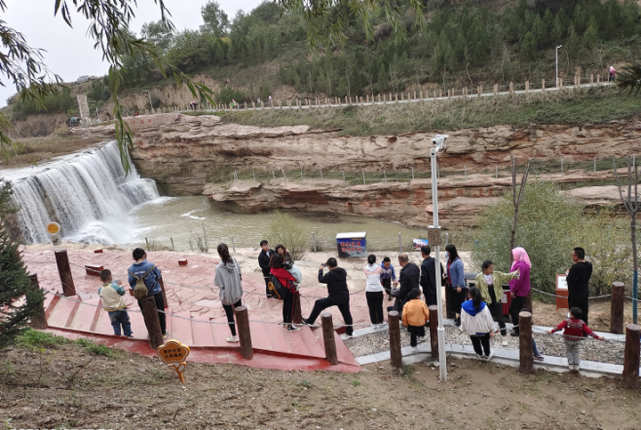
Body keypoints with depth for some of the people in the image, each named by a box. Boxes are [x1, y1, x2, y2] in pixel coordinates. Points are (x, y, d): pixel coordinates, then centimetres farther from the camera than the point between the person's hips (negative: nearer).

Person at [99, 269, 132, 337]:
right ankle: (128, 335, 27)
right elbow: (122, 292, -9)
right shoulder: (115, 286, -24)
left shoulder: (100, 290, -15)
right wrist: (120, 285, 7)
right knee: (125, 323, 17)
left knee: (115, 324, 18)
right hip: (121, 308, -2)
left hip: (111, 311, 2)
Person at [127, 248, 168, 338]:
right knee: (160, 313, 18)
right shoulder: (150, 266, -21)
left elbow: (131, 283, -4)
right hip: (156, 294, -2)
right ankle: (163, 332, 32)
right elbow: (159, 276, -7)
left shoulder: (131, 270, -12)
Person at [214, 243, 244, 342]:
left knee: (230, 316, 15)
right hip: (237, 292, 4)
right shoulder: (235, 261, -13)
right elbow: (240, 275, -2)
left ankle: (234, 336, 30)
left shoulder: (219, 268, -28)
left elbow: (218, 283, -19)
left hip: (226, 295, -4)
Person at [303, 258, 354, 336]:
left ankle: (310, 321, 20)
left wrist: (320, 270, 6)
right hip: (345, 297, 5)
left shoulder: (330, 275, -22)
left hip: (334, 299, -5)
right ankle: (349, 331, 26)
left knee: (318, 303, 12)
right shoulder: (343, 271, -4)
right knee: (346, 313, 19)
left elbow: (321, 279, -6)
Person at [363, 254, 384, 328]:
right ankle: (380, 322, 29)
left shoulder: (365, 269, 5)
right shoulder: (379, 268, 3)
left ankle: (374, 323, 21)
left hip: (369, 290, 0)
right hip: (378, 290, 0)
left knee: (371, 308, 11)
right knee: (379, 307, 15)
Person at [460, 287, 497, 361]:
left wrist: (463, 329, 8)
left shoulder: (464, 306, -18)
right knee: (485, 343, 24)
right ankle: (487, 355, 41)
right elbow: (489, 318, -13)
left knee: (476, 344, 23)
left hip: (471, 330, 1)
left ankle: (480, 355, 42)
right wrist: (492, 329, -1)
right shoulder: (483, 306, -22)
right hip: (484, 330, -1)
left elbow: (463, 319, -8)